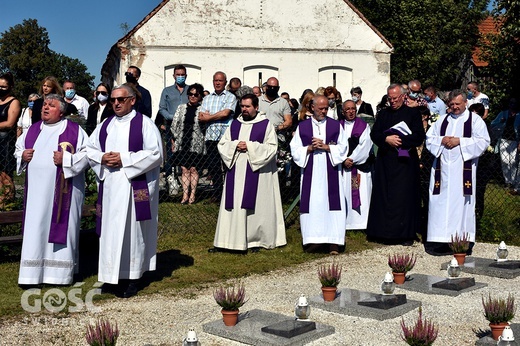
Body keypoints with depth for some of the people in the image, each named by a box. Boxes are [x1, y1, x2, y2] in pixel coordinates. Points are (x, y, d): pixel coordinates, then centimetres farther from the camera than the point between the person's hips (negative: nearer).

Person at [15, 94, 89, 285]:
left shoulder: (74, 131, -1)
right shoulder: (32, 130, 14)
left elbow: (87, 153, -6)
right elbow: (18, 148, 23)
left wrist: (66, 159, -18)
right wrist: (22, 155, 1)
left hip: (62, 190, -4)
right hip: (37, 189, 4)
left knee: (61, 227, 0)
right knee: (35, 229, 5)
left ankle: (59, 272, 9)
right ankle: (33, 272, 13)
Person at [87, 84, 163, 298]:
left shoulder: (144, 123, -2)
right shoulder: (105, 125, 14)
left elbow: (155, 153, -11)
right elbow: (90, 149, 16)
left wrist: (124, 159, -15)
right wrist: (102, 158, -6)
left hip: (135, 186, -5)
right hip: (109, 187, 5)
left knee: (132, 230, 0)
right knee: (110, 230, 5)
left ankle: (132, 278, 8)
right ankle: (113, 275, 15)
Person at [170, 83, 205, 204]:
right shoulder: (181, 108, 10)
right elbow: (174, 125, 11)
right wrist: (173, 141, 8)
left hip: (196, 144, -2)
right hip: (182, 143, 3)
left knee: (194, 169, 2)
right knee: (184, 169, 4)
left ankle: (192, 194, 9)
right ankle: (185, 195, 6)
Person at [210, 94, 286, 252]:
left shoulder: (266, 124, 0)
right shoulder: (234, 124, 13)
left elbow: (271, 148, -7)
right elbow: (222, 144, 12)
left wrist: (250, 146, -13)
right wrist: (235, 145, -7)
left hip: (256, 173, -3)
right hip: (236, 172, 4)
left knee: (256, 207, 0)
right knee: (233, 207, 2)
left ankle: (255, 240, 11)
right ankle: (229, 239, 7)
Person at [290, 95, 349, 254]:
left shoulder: (336, 125, 9)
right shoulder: (302, 126, 10)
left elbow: (343, 147, 4)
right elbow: (295, 149, 7)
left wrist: (326, 147, -9)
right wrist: (310, 148, -9)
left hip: (331, 172, -1)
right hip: (310, 173, 1)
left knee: (332, 204, -5)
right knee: (312, 204, -1)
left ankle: (333, 242, -3)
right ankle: (313, 240, 5)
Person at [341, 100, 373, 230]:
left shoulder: (363, 125, 4)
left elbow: (364, 145, -5)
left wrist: (352, 159, -11)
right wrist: (344, 160, -10)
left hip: (360, 165, -2)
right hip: (343, 165, 2)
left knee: (361, 194, -5)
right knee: (344, 193, 1)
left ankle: (362, 222, -1)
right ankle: (345, 222, 6)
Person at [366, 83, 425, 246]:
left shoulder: (413, 113, 2)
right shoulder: (383, 114, 13)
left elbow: (419, 137, -7)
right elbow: (374, 134, 4)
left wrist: (399, 140, -14)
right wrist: (387, 139, -14)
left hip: (404, 162, -3)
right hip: (385, 162, 3)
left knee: (405, 197, -2)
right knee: (385, 197, 4)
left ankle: (406, 234, 5)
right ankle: (386, 233, 11)